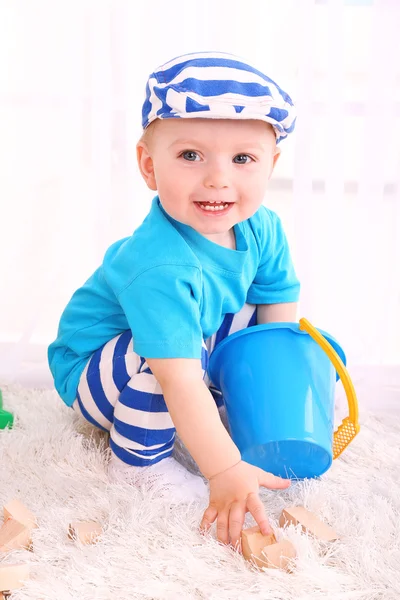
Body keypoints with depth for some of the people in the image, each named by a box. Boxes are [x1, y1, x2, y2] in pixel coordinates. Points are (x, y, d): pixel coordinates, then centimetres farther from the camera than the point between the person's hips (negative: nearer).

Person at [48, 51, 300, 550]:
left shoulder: (262, 230, -15)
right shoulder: (160, 266, -39)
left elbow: (280, 310, -2)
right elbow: (179, 380, -41)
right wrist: (225, 472, -40)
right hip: (88, 372, -7)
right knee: (174, 351, -35)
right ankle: (138, 459, -11)